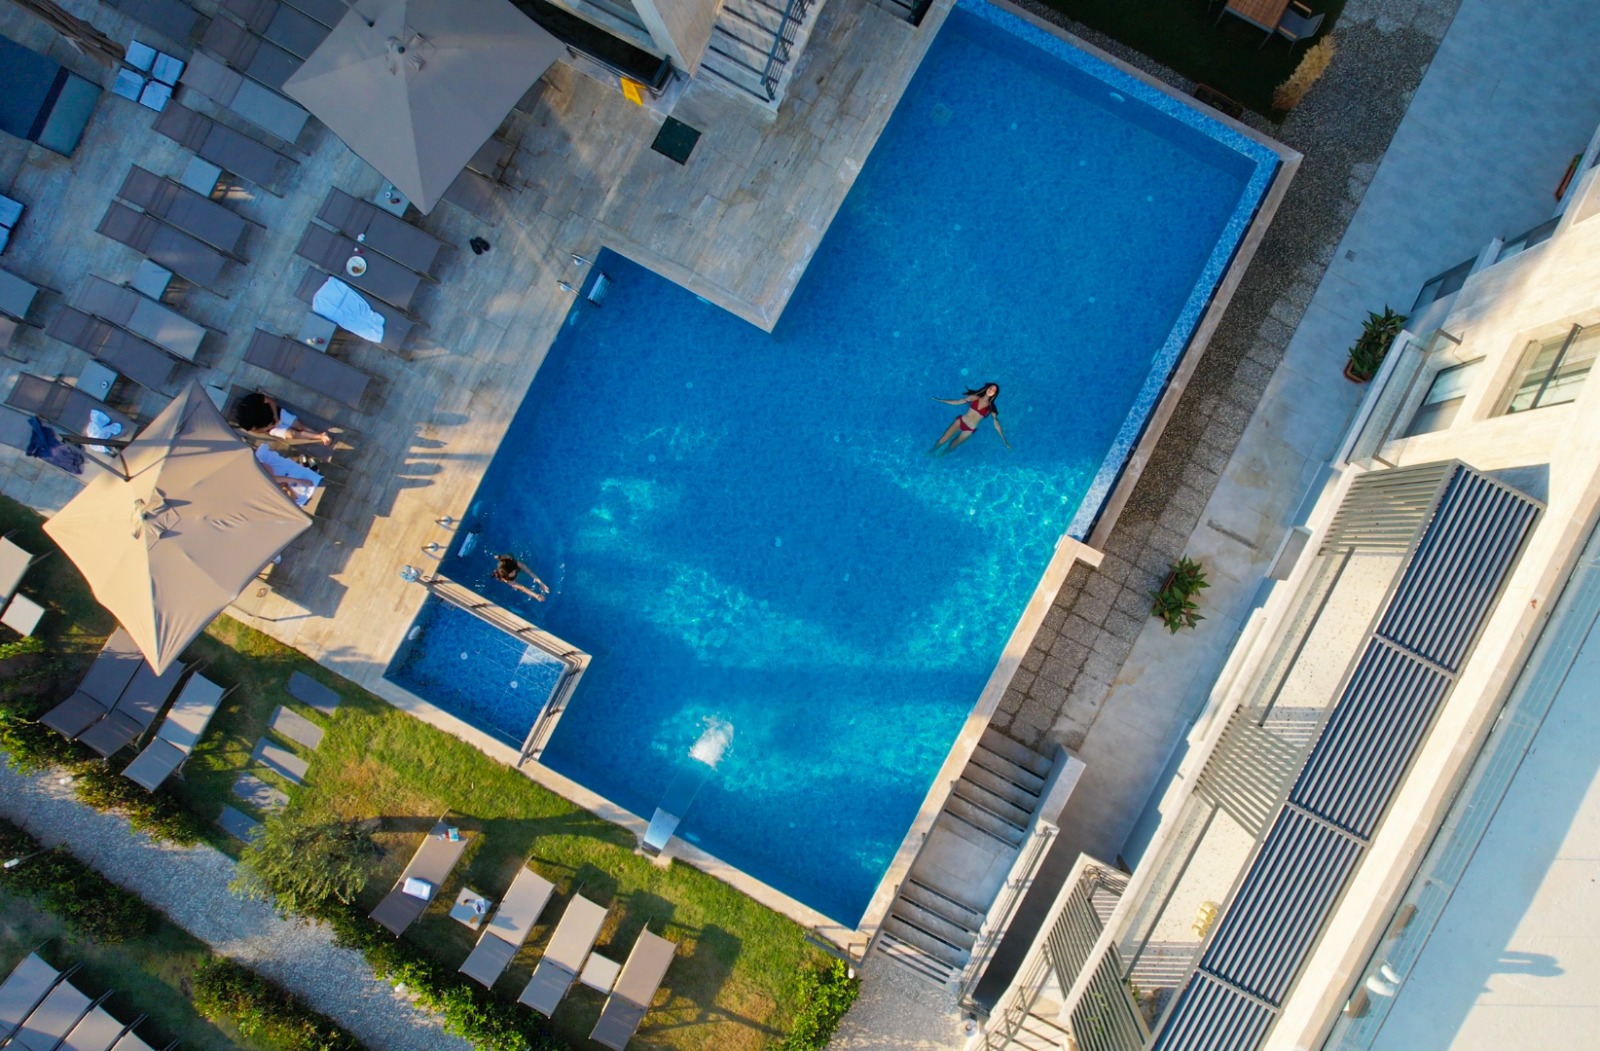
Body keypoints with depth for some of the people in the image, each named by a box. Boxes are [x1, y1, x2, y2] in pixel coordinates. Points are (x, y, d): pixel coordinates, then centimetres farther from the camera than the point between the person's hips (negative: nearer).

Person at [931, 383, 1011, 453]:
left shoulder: (990, 408, -6)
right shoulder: (974, 398, -3)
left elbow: (996, 424, -2)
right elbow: (957, 402, 5)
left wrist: (1004, 441, -2)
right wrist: (940, 400, 6)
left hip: (969, 430, -1)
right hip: (960, 421, 1)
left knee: (951, 447, 12)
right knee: (941, 441, 2)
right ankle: (931, 451, 31)